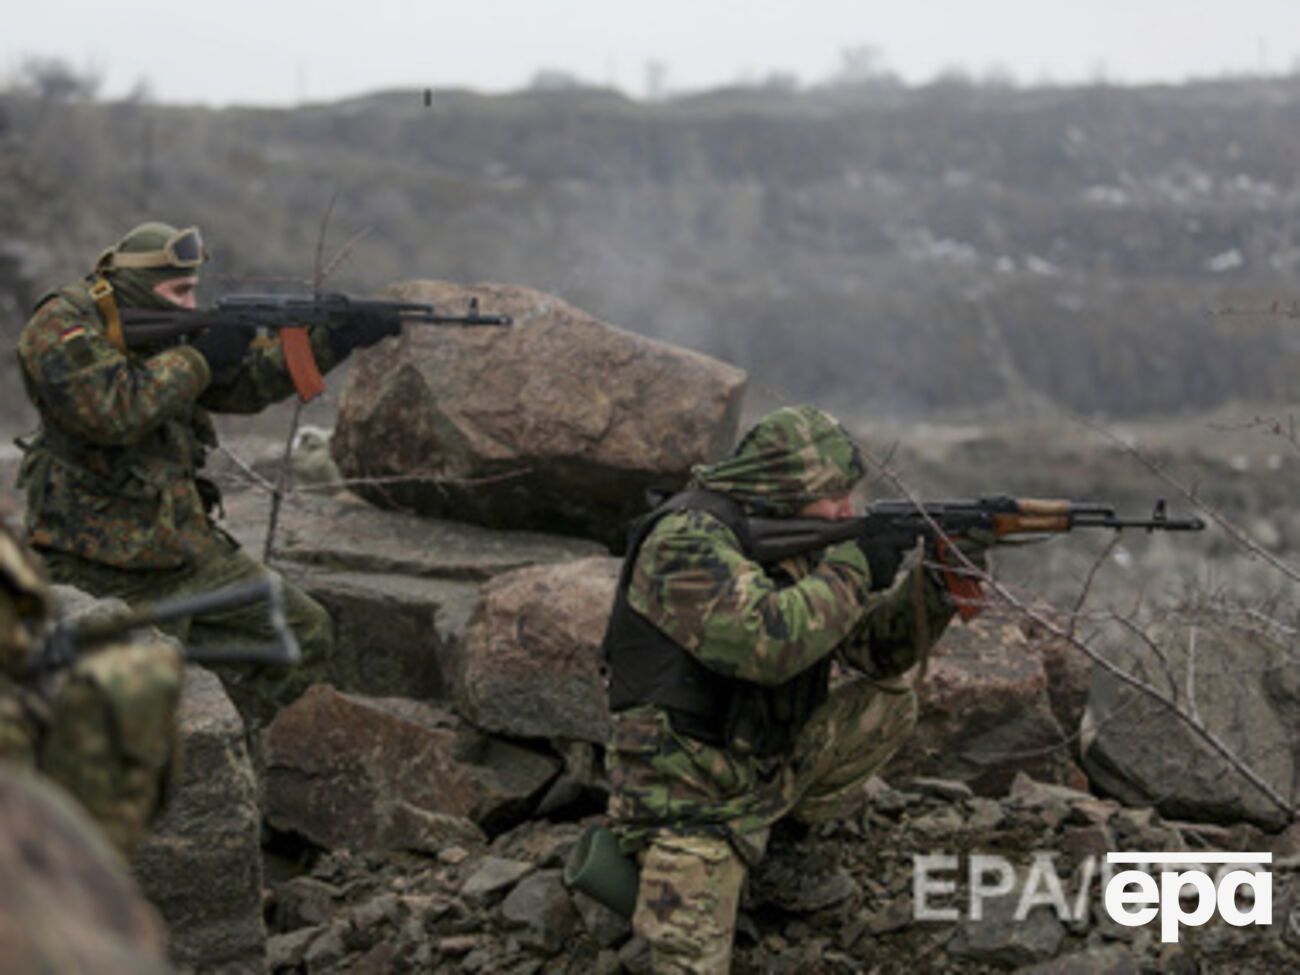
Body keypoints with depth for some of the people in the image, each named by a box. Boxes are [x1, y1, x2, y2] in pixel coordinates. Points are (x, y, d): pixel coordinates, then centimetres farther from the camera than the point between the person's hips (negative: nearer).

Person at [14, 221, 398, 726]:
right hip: (109, 571, -8)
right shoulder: (60, 328, -12)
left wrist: (333, 341, 5)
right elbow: (112, 411, -28)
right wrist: (198, 357, -19)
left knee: (305, 633, 8)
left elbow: (247, 381, 15)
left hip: (186, 546, 8)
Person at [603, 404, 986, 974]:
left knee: (889, 704, 2)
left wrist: (938, 585, -11)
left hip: (764, 769, 8)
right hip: (688, 796, -8)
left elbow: (873, 650, 6)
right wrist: (852, 566, -23)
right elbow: (766, 643, -35)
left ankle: (779, 843, 9)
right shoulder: (688, 539, -21)